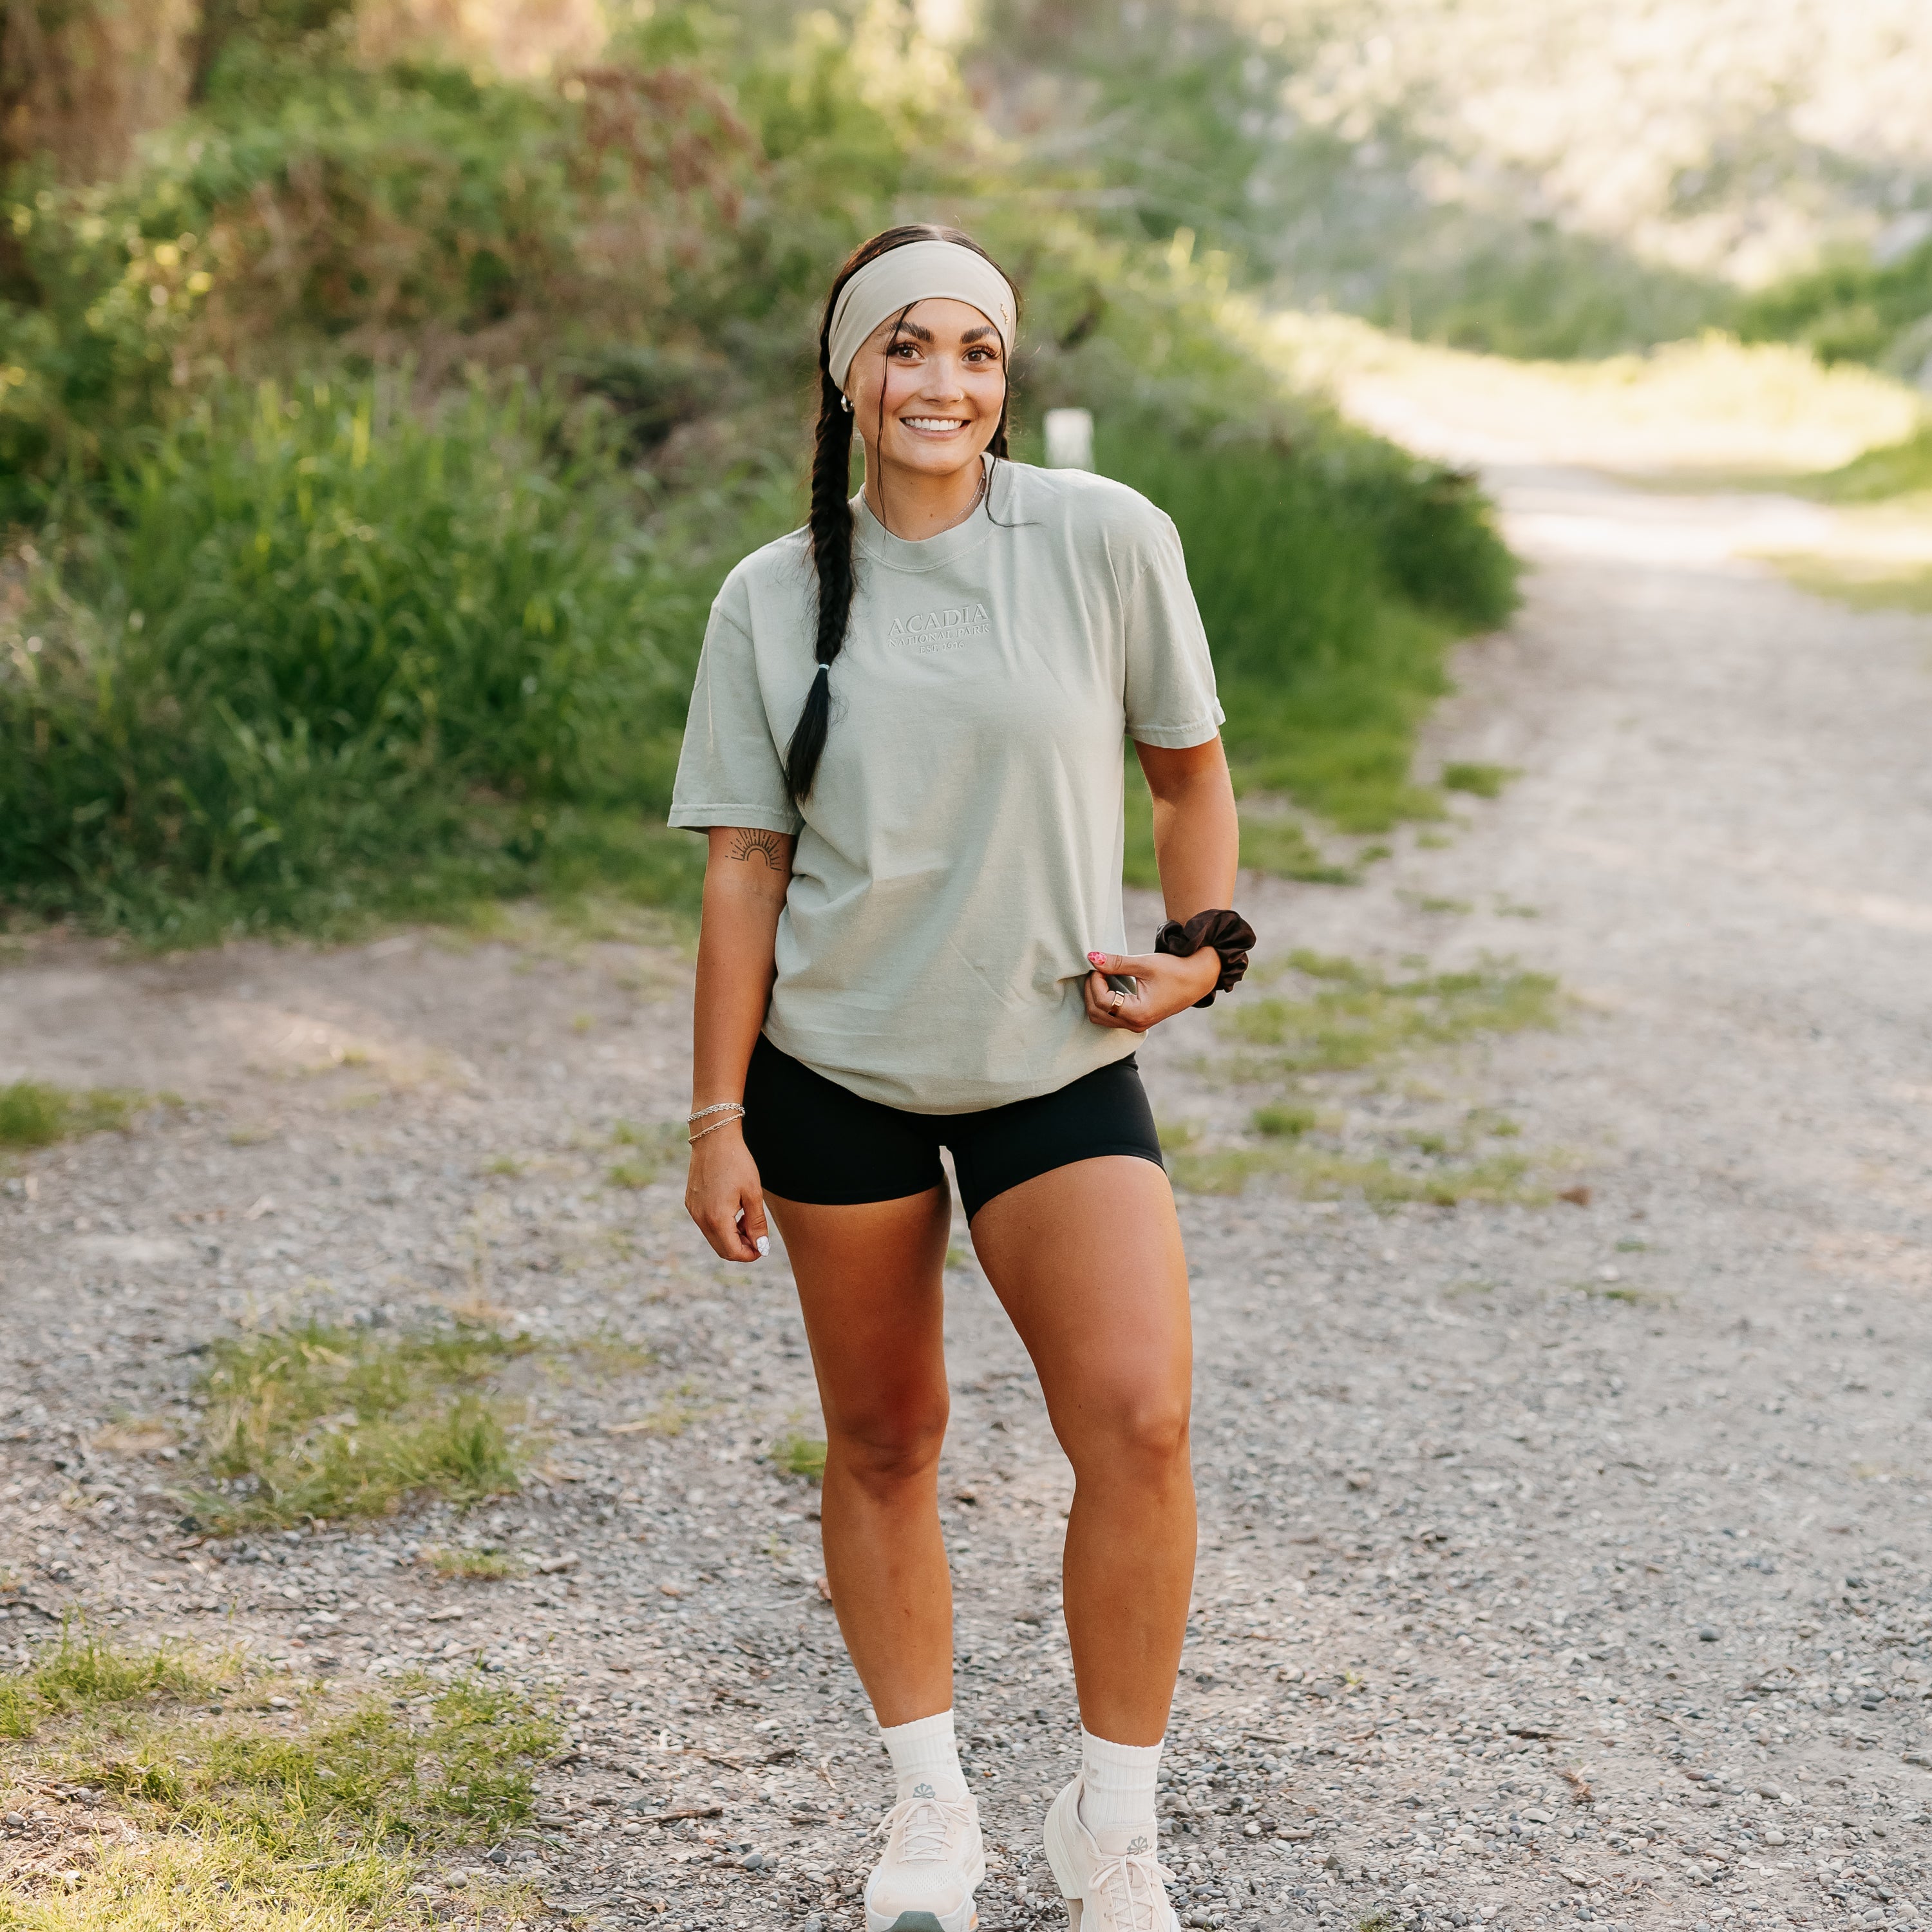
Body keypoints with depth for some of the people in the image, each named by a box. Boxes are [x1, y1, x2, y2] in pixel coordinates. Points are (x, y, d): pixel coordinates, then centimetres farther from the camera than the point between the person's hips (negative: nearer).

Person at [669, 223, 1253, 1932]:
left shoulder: (1106, 540, -5)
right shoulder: (774, 601, -1)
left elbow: (1188, 762, 9)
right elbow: (744, 864, 1)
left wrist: (1199, 944, -1)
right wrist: (718, 1119, 0)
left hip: (1059, 1059, -1)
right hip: (838, 1067, 2)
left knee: (1139, 1424, -15)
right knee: (883, 1442, 9)